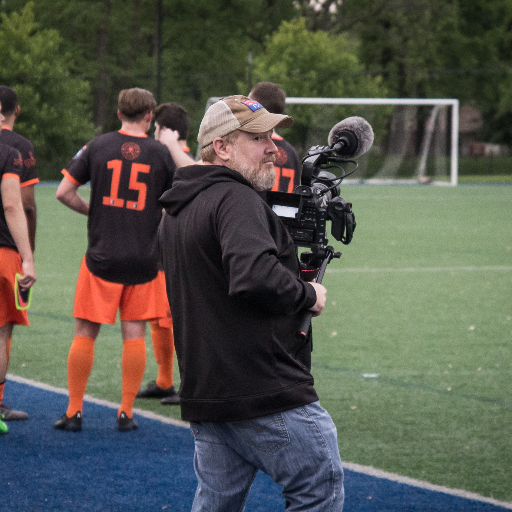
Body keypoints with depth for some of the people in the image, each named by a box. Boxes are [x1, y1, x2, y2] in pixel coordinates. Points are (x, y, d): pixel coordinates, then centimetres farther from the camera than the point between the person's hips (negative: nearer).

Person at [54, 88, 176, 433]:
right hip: (144, 259, 0)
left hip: (102, 256, 0)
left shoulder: (98, 147, -1)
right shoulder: (161, 153, -1)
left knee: (85, 334, 6)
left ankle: (74, 412, 9)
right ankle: (126, 413, 7)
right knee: (134, 335, 6)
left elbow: (64, 192, -1)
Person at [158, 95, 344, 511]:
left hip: (204, 395, 9)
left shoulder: (174, 211, 18)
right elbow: (256, 276, -30)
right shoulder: (235, 200, -15)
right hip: (268, 393, -9)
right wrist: (309, 295, -12)